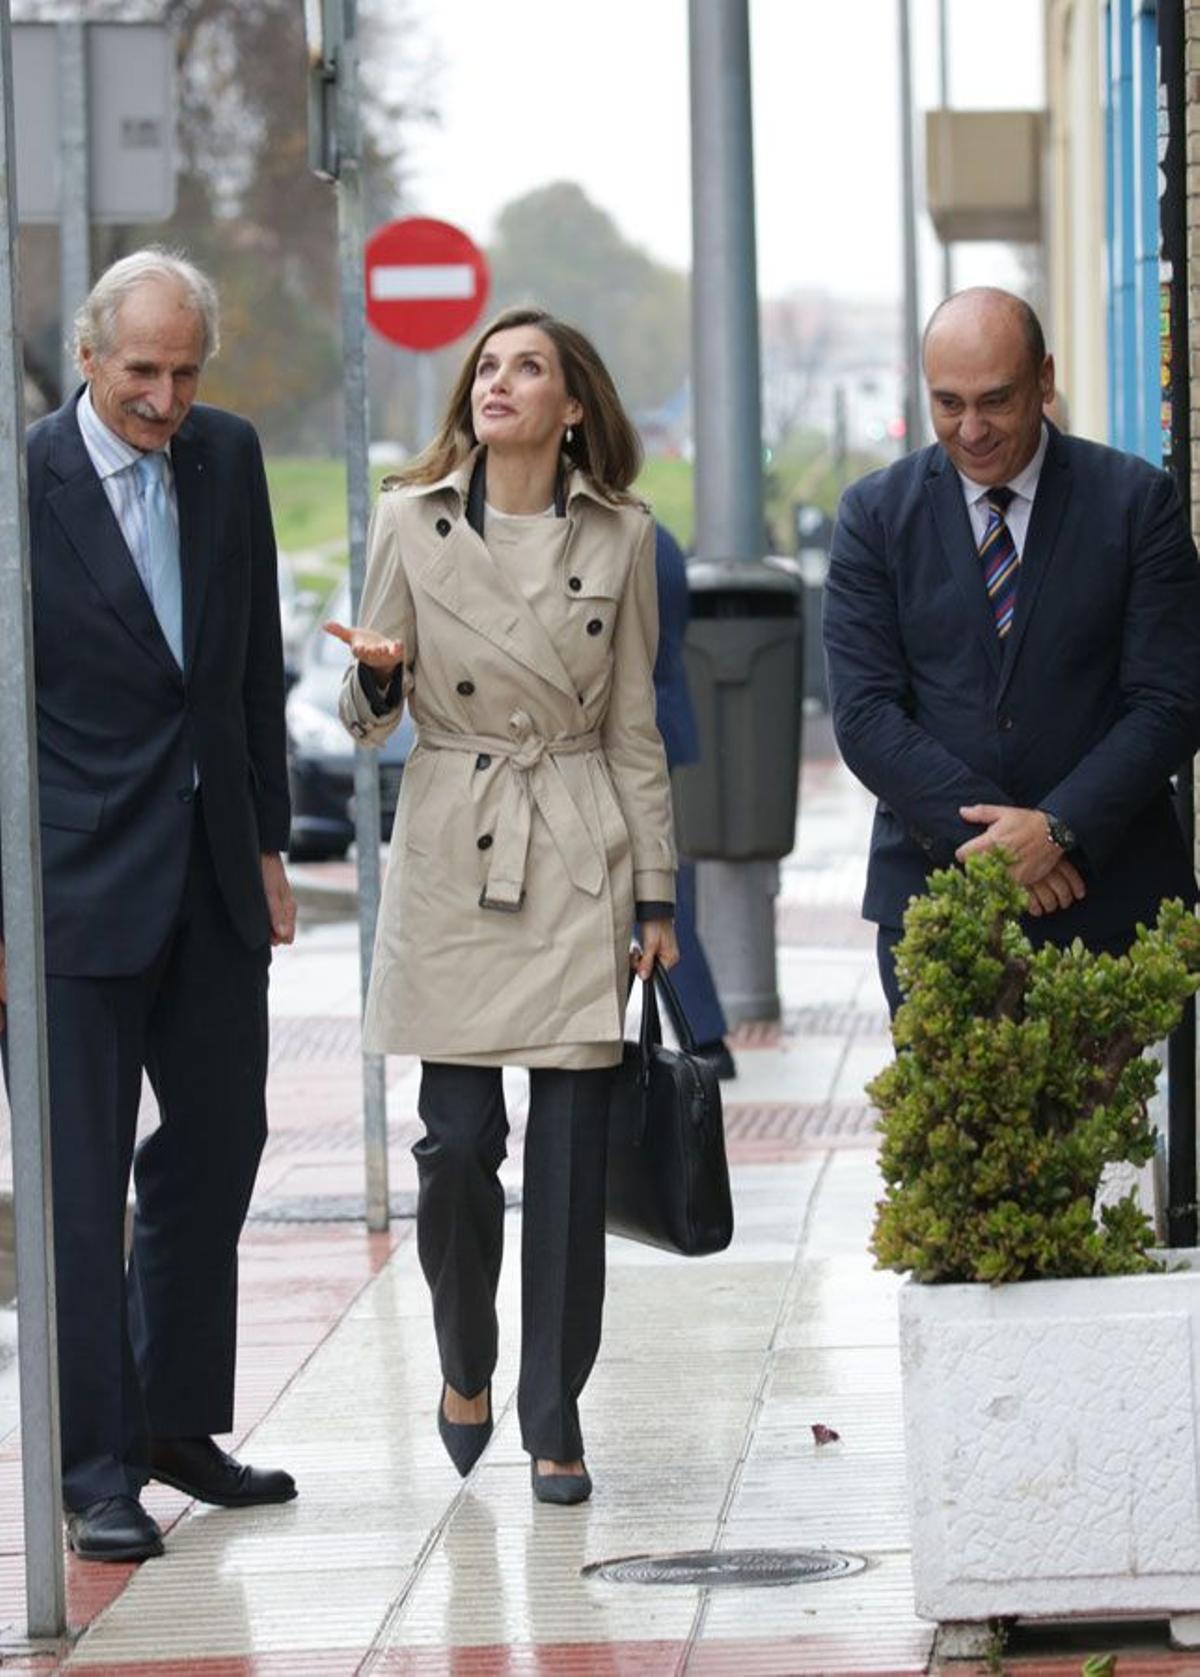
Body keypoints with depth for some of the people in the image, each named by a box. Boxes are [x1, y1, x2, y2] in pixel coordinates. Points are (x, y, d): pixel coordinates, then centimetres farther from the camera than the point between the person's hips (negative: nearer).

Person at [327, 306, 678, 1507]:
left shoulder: (620, 536, 4)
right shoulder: (410, 521, 3)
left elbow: (635, 730, 8)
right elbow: (366, 720, 6)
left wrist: (655, 893, 6)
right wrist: (376, 675, -18)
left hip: (579, 864, 0)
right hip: (450, 857, 0)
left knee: (570, 1155, -2)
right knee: (456, 1143, -4)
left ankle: (554, 1422, 7)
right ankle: (465, 1369, 22)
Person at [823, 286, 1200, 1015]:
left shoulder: (1138, 503, 2)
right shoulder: (877, 513, 5)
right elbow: (865, 715, 0)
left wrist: (1060, 829, -14)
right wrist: (986, 836, -12)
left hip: (1102, 890, -1)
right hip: (933, 887, 1)